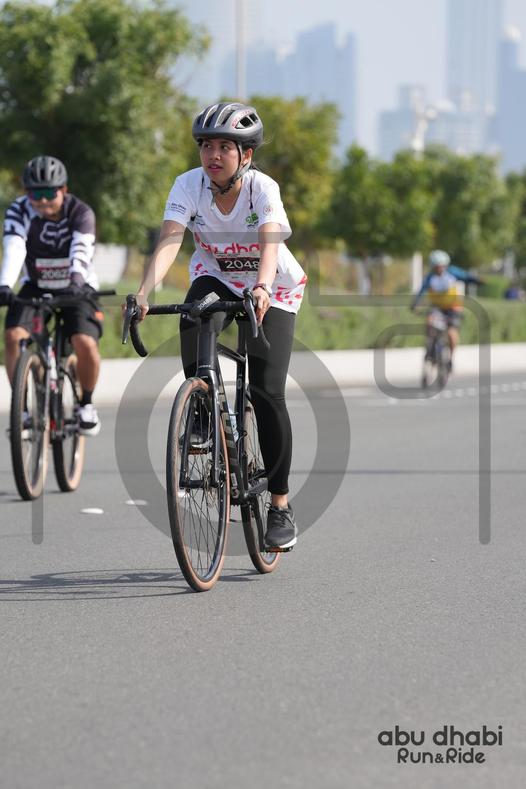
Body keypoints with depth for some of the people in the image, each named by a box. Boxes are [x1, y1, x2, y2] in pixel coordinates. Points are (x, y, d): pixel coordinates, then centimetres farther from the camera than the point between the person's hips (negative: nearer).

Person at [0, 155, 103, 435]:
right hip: (35, 288, 2)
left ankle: (86, 404, 2)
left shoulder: (81, 213, -19)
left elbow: (80, 252, -35)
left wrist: (76, 281, -55)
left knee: (85, 343, -23)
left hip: (75, 289, -2)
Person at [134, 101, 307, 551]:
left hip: (272, 288, -2)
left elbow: (270, 243, -43)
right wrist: (145, 292, -50)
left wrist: (262, 288, -63)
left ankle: (281, 504, 0)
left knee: (266, 392, -14)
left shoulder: (263, 187, -26)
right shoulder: (189, 185, -20)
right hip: (216, 279, 2)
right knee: (192, 320, -33)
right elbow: (169, 241, -33)